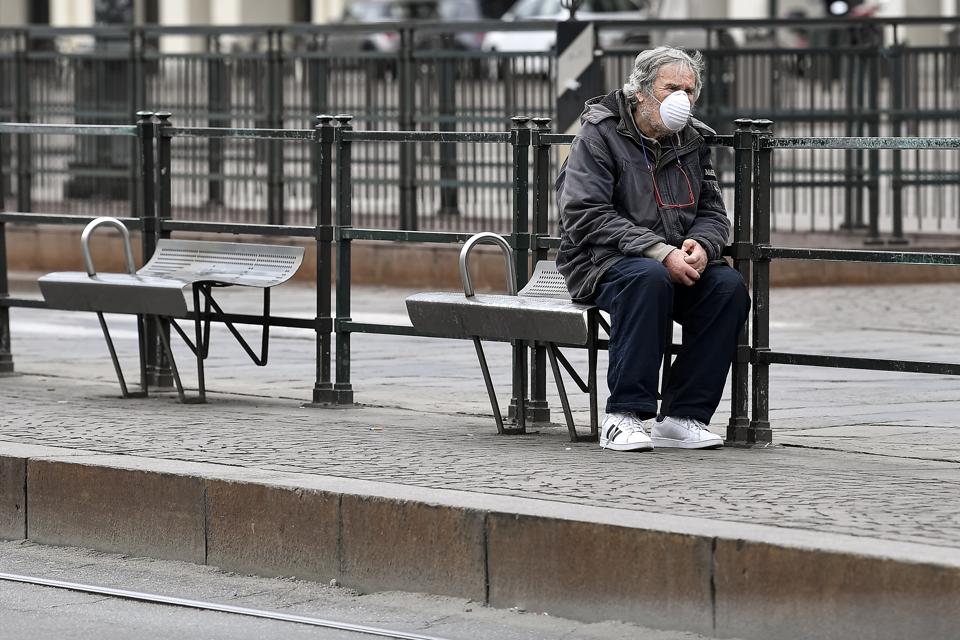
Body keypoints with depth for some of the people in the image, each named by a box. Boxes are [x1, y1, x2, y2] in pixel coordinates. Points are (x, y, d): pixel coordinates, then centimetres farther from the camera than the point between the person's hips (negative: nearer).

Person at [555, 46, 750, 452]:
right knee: (649, 278, -38)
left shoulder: (692, 141, 13)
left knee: (729, 286, -22)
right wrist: (660, 253, -25)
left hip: (677, 263, 6)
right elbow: (585, 217, -17)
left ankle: (681, 416, -21)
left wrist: (700, 246, -13)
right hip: (603, 263, -6)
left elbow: (713, 213, 14)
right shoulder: (599, 135, -6)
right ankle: (624, 415, -34)